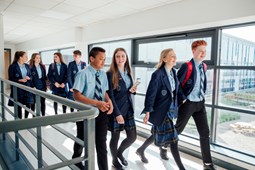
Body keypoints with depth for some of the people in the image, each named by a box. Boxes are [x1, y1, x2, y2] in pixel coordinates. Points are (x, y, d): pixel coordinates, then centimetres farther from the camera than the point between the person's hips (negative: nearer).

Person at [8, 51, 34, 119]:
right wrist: (19, 80, -20)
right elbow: (11, 78, -7)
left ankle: (26, 118, 24)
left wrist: (28, 78, -9)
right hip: (18, 89, -4)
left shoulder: (27, 66, 9)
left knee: (28, 104, 5)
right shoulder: (12, 66, -6)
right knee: (19, 105, 5)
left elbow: (31, 76, 13)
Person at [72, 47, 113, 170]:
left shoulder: (103, 74, 2)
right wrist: (96, 103, -28)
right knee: (81, 140, 21)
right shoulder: (83, 74, -15)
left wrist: (108, 101, -13)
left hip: (102, 113, 3)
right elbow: (76, 95, -19)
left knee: (101, 144, 9)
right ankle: (76, 160, 53)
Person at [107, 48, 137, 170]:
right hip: (116, 110, -6)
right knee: (115, 137, 10)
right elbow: (110, 95, -15)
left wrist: (132, 90, -5)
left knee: (132, 137, 11)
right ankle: (115, 160, 36)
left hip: (128, 109, 6)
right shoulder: (110, 74, -13)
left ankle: (119, 152, 40)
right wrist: (117, 113, -19)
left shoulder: (128, 72, 8)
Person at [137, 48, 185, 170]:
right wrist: (147, 112, -21)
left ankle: (141, 150, 44)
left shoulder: (173, 72, 6)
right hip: (161, 110, -9)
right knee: (172, 138, -2)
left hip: (170, 109, 9)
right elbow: (150, 94, -19)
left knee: (158, 135, 21)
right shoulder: (157, 74, -19)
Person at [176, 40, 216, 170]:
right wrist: (182, 99, -16)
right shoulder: (186, 66, -16)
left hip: (200, 103, 6)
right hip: (188, 103, -6)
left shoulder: (203, 66, 7)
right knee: (178, 129, 9)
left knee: (204, 132, 7)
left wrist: (202, 96, 13)